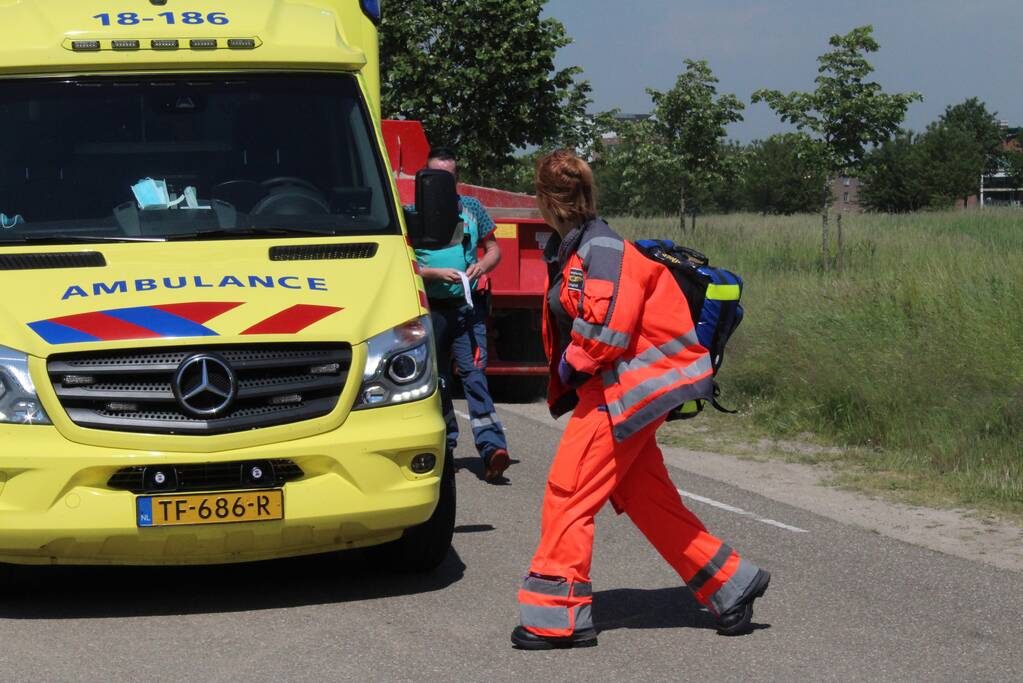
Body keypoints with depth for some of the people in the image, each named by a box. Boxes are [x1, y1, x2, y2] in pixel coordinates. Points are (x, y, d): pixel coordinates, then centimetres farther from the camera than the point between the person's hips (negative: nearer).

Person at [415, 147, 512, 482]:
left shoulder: (472, 208, 8)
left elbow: (493, 248, 14)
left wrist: (481, 266, -7)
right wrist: (436, 273, -16)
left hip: (467, 307, -1)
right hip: (431, 308, 1)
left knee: (474, 373, -14)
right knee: (436, 379, 10)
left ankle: (492, 447, -24)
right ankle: (445, 443, 23)